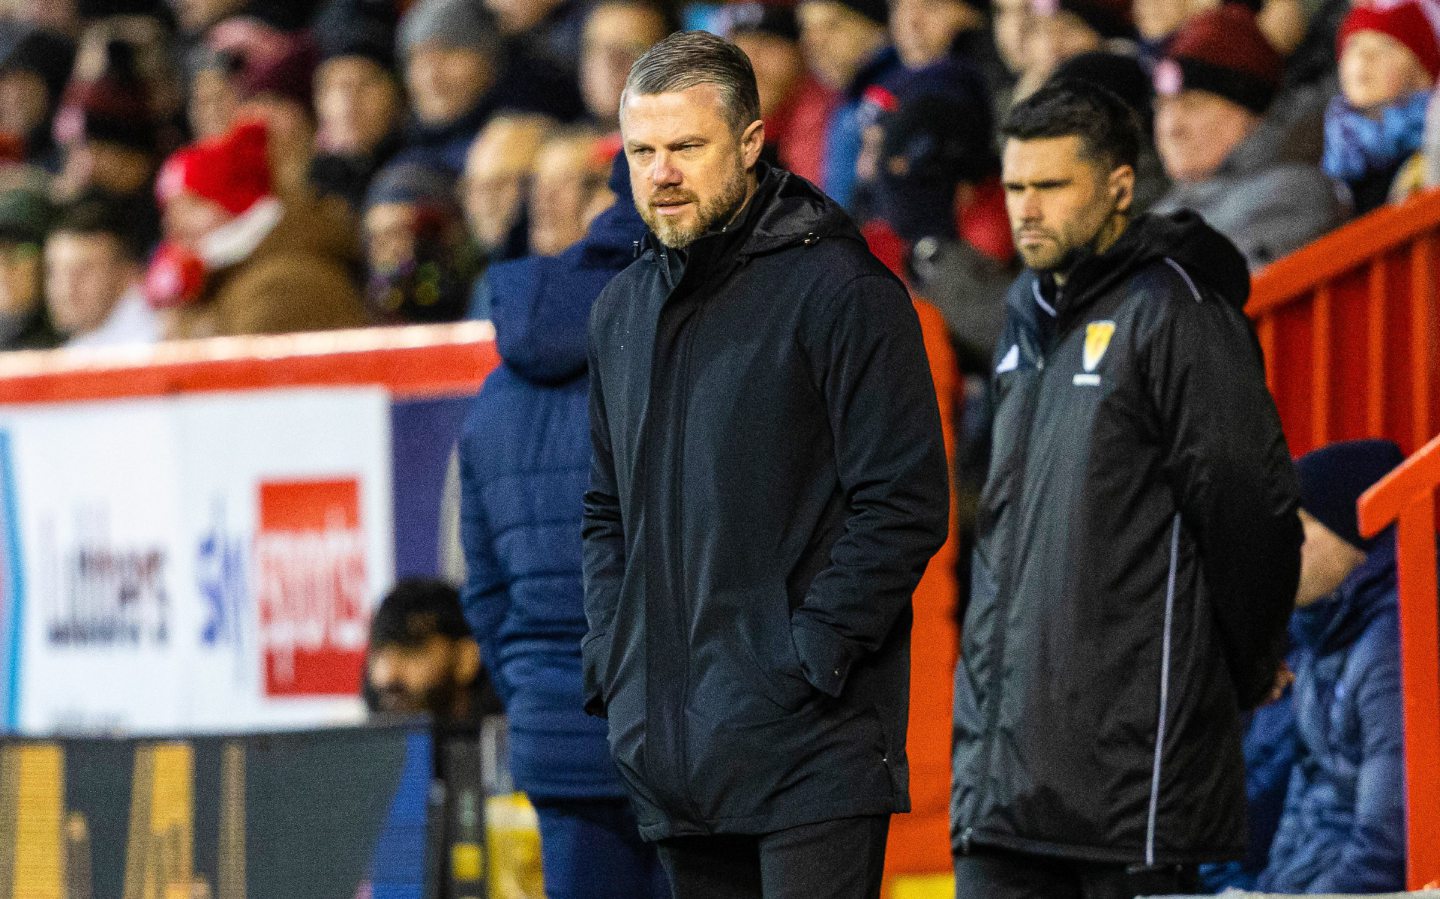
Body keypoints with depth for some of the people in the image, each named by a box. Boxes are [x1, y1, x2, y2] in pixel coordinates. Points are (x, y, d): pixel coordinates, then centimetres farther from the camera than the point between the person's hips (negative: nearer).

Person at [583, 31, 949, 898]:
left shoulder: (839, 292, -7)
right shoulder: (623, 309, 16)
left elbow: (905, 506, -11)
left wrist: (807, 660, -16)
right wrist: (612, 658, 10)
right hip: (672, 745, 7)